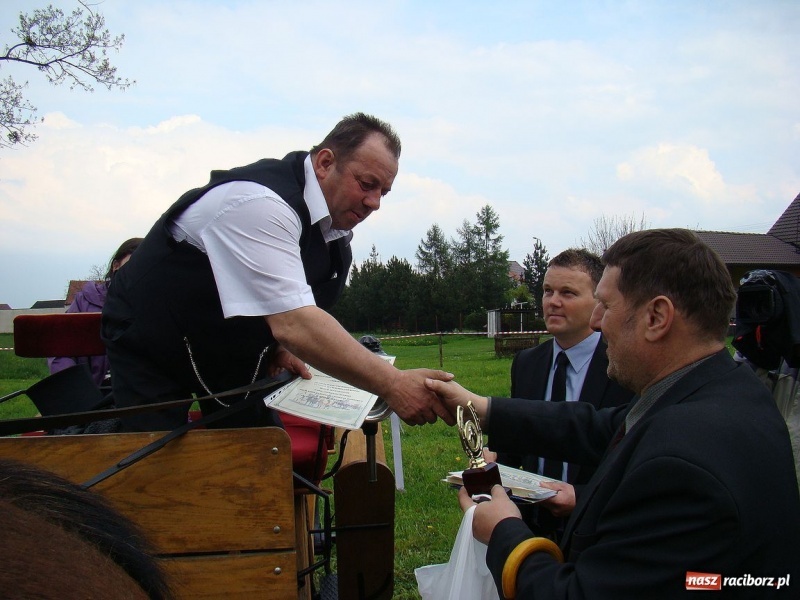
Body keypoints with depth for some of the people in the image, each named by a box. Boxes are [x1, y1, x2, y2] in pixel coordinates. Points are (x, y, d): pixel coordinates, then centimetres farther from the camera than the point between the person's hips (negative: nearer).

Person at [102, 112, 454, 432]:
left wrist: (278, 345, -7)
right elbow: (294, 323, -42)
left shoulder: (334, 224, -5)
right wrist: (391, 384, -43)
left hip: (229, 348, 8)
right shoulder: (261, 203, -33)